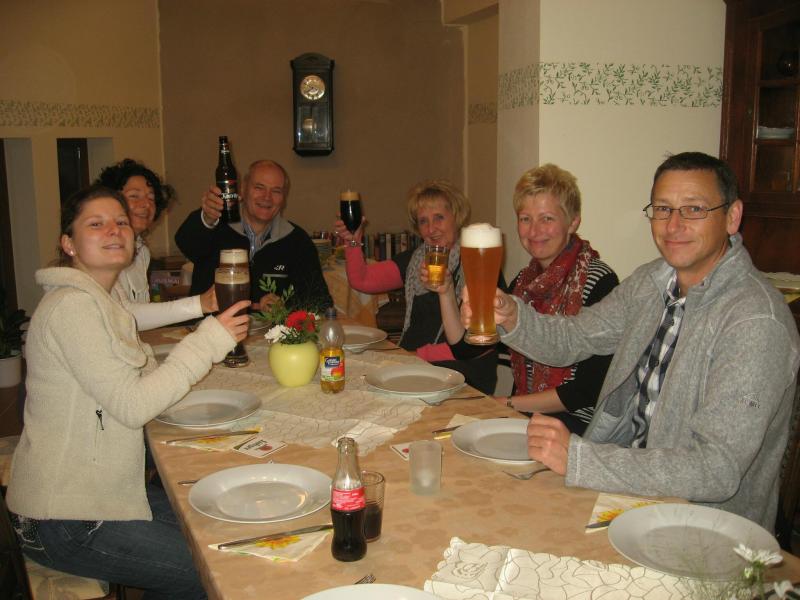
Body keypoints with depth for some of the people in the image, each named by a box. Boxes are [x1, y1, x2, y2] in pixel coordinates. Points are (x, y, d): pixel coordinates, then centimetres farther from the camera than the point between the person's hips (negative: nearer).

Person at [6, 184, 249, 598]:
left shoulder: (98, 301, 12)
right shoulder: (71, 305, -20)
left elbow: (136, 381, 7)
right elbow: (132, 406, -24)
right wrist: (209, 342, -22)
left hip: (93, 491, 10)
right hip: (61, 523, -9)